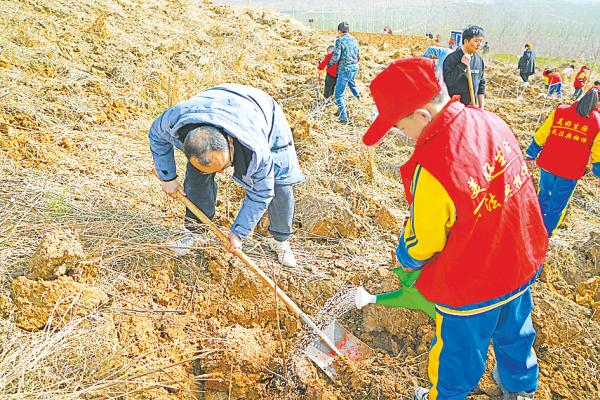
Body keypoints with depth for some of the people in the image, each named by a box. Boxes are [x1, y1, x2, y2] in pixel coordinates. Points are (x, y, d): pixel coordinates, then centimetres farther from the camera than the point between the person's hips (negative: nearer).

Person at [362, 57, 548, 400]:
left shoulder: (431, 169, -35)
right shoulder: (491, 122, -13)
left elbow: (422, 243, -19)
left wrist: (407, 261, 5)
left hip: (471, 287, -7)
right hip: (524, 263, 7)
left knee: (458, 354, 21)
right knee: (514, 332, 33)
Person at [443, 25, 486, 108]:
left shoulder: (479, 60, 7)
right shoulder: (452, 58, -11)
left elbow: (481, 84, 14)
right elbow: (448, 81, -20)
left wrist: (481, 106, 12)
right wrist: (462, 65, -23)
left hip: (471, 107, 6)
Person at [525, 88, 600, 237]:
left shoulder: (560, 111, -4)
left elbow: (540, 135, 1)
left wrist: (531, 154, 13)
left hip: (547, 164, 2)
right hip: (570, 172, -2)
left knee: (544, 193, 25)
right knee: (557, 203, 13)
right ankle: (546, 232, 26)